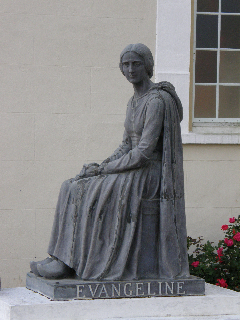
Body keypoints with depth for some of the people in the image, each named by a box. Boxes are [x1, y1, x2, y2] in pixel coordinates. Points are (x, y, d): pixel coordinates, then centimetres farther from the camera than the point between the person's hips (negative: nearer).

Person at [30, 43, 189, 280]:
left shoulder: (157, 101, -16)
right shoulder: (134, 102, 14)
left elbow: (144, 153, -21)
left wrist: (103, 169, -14)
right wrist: (101, 166, -2)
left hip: (149, 178, -9)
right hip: (133, 174, 9)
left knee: (89, 195, -19)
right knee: (74, 188, -3)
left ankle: (66, 262, -11)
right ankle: (63, 259, -8)